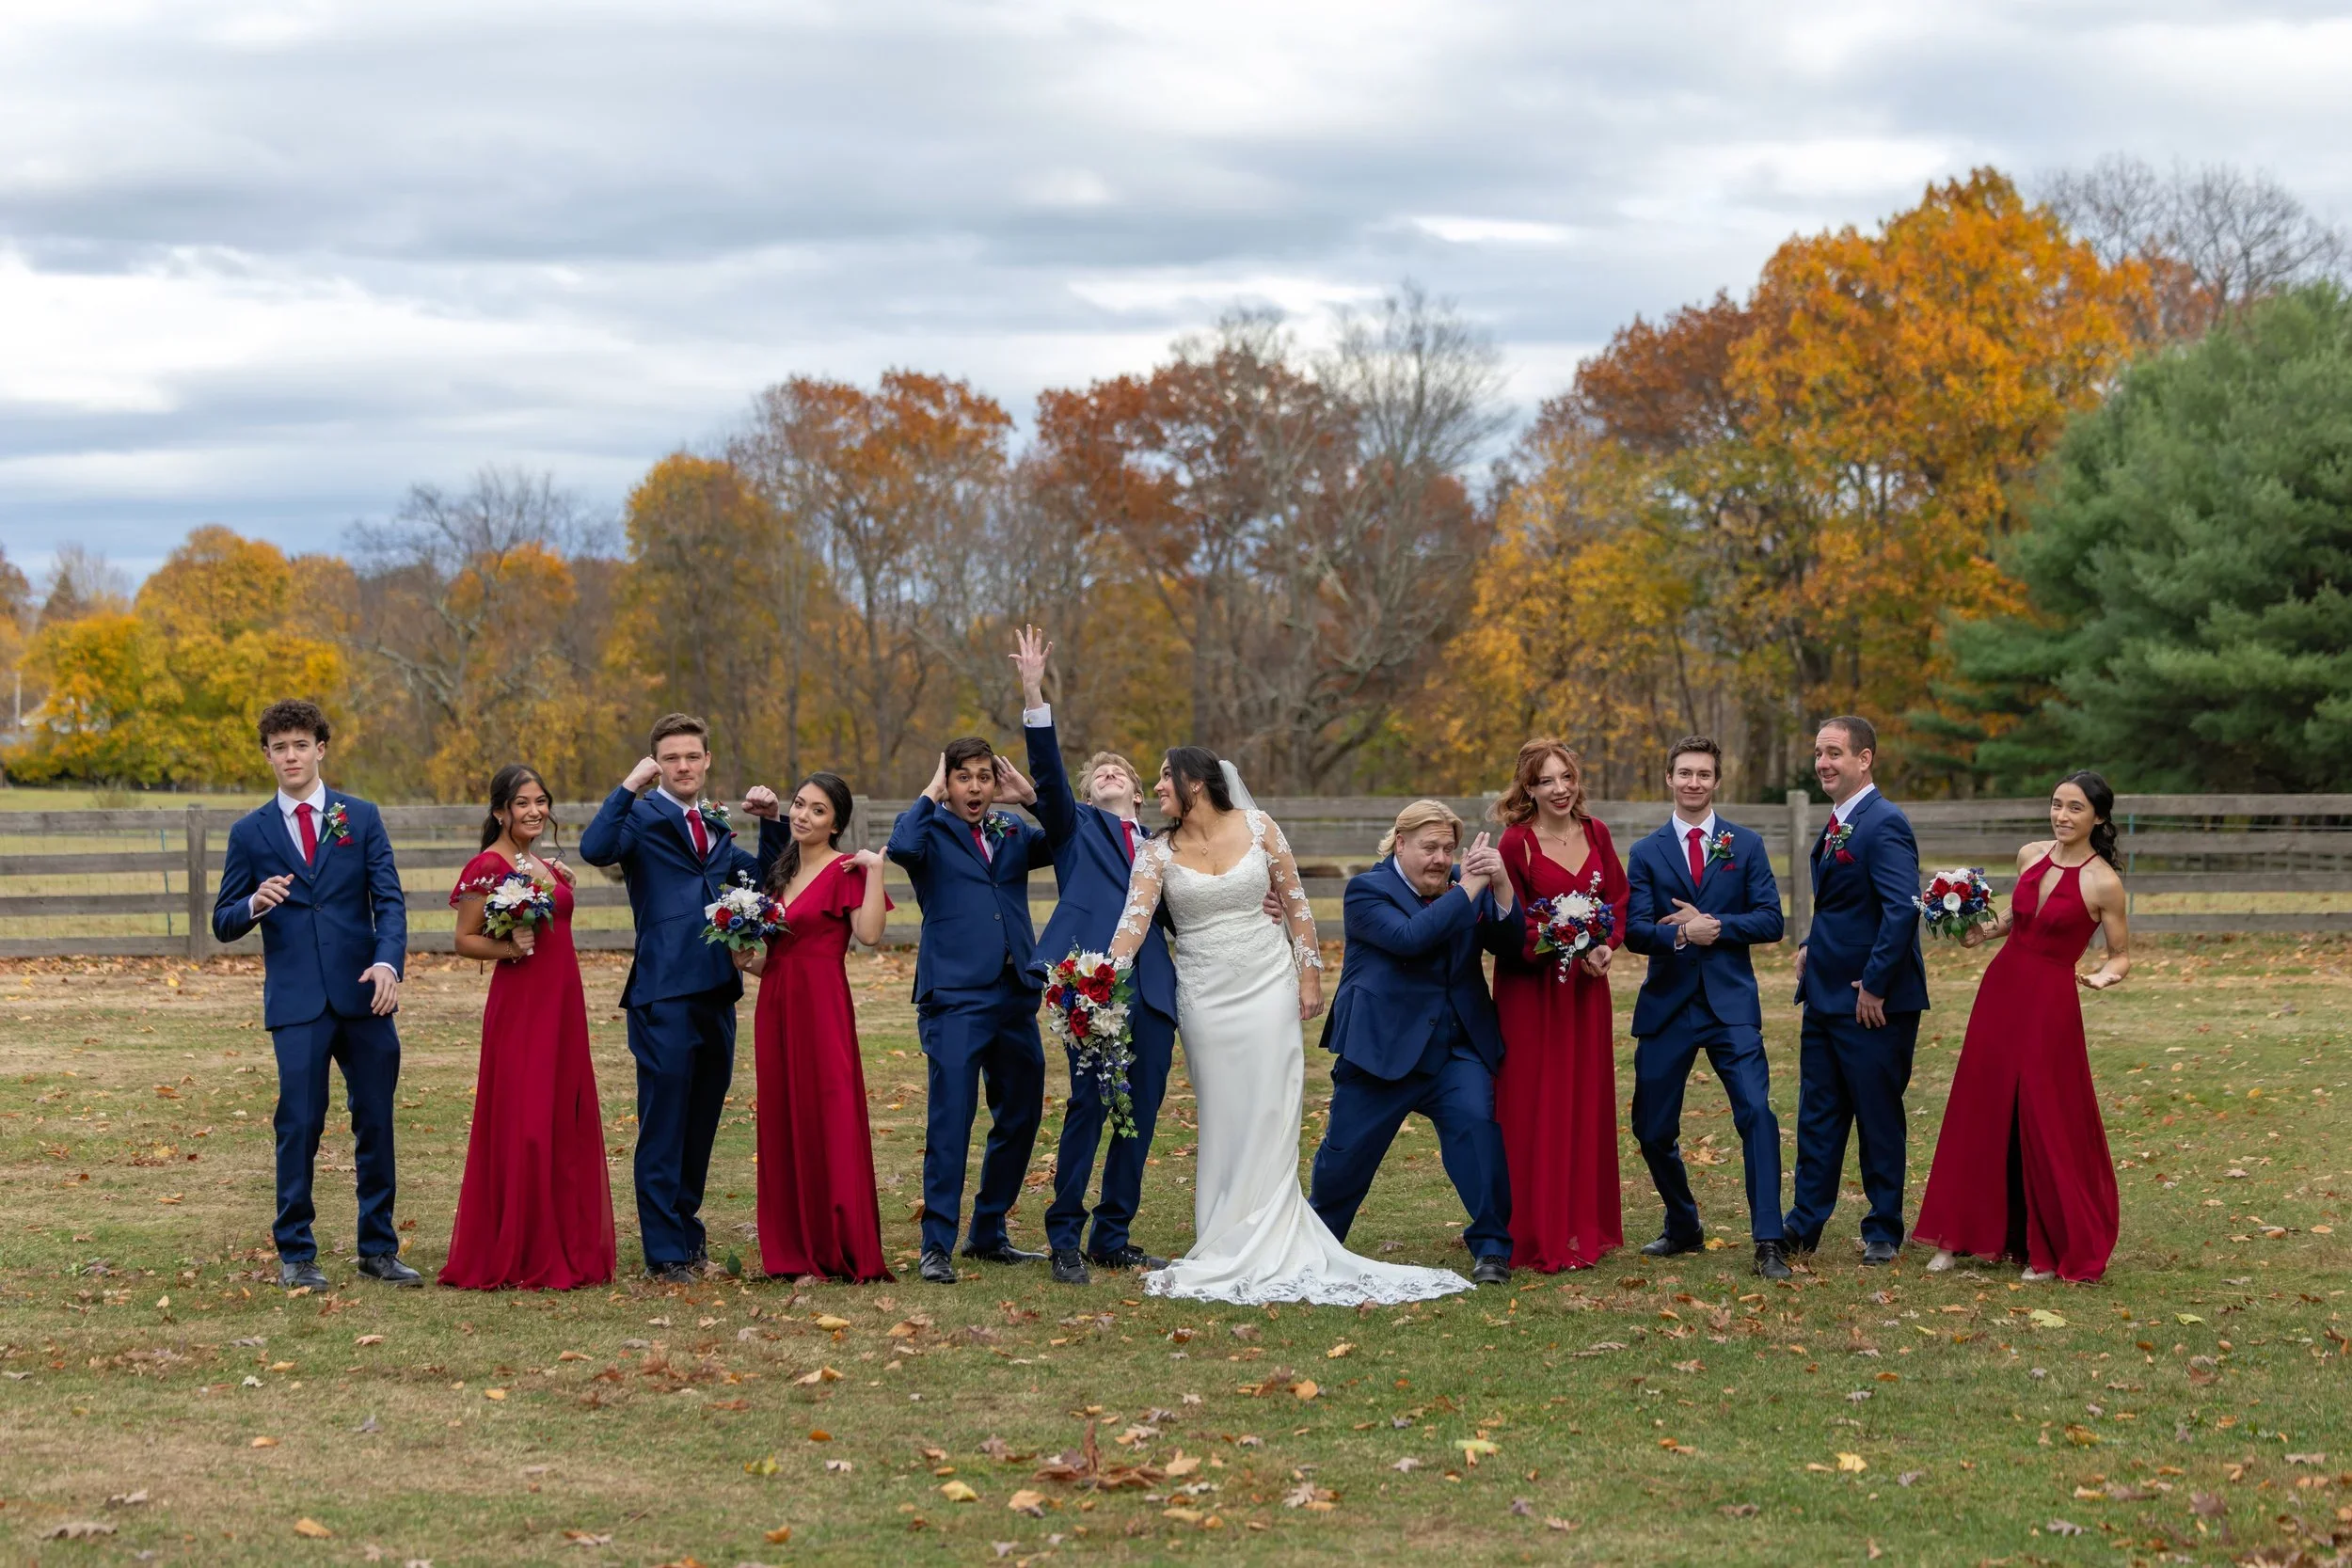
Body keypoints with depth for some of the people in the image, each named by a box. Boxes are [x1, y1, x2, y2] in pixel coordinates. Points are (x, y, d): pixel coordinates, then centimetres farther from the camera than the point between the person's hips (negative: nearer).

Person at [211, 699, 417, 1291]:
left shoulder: (360, 818, 9)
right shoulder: (250, 832, 7)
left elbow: (389, 899, 2)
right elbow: (223, 923, 8)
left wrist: (389, 962, -16)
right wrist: (255, 905, -15)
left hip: (363, 994, 1)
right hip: (296, 1002, -1)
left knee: (376, 1123, 6)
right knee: (299, 1125, -4)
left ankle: (378, 1247, 16)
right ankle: (295, 1253, 6)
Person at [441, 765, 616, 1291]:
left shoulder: (548, 866, 15)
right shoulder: (489, 866, -8)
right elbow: (464, 940, -10)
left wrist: (563, 884, 13)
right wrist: (509, 948, -22)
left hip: (563, 1001, 8)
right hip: (519, 1004, -8)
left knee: (566, 1125, 9)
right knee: (522, 1125, -7)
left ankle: (567, 1250, 16)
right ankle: (516, 1259, -1)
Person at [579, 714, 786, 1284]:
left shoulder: (716, 826, 20)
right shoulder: (642, 815, -1)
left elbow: (765, 877, 24)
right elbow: (595, 849, -20)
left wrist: (771, 822, 11)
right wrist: (630, 786, -23)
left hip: (717, 990, 7)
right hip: (664, 995, -7)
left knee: (702, 1123, 13)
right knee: (663, 1125, -4)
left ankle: (685, 1226, 26)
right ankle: (665, 1251, -1)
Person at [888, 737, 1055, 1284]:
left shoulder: (1013, 832, 16)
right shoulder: (932, 830, 3)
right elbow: (902, 846, -20)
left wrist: (1030, 796, 0)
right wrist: (932, 792, -7)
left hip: (1016, 994, 6)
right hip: (955, 997, -6)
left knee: (1021, 1117, 11)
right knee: (951, 1117, -11)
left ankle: (989, 1234, 24)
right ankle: (937, 1245, -8)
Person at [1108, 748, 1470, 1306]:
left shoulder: (1257, 827, -3)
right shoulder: (1158, 852, -3)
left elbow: (1295, 902, 3)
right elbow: (1134, 921, -13)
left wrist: (1309, 975, 0)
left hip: (1268, 985, -1)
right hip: (1205, 994, 1)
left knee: (1269, 1115, -2)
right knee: (1222, 1119, 4)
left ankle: (1260, 1248, 2)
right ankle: (1225, 1249, 9)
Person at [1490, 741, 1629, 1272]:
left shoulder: (1596, 834, 5)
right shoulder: (1516, 843, -10)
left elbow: (1618, 898, 9)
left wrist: (1605, 945, -8)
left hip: (1587, 987, 5)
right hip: (1531, 989, -5)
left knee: (1588, 1104, 9)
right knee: (1536, 1109, -3)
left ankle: (1585, 1227, 19)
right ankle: (1539, 1238, 3)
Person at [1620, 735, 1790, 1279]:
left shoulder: (1746, 845, 7)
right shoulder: (1647, 852, 8)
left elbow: (1770, 921, -2)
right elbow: (1634, 928, -4)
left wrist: (1713, 925, -13)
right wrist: (1682, 934, -21)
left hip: (1730, 1004, -2)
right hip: (1666, 1006, 2)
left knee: (1757, 1112, -16)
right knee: (1652, 1130, 5)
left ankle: (1768, 1242, -14)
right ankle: (1683, 1227, 28)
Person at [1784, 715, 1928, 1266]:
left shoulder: (1884, 824, -17)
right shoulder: (1835, 826, 13)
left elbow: (1902, 908, -25)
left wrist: (1874, 985, -22)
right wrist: (1811, 946, 9)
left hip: (1873, 1003, -9)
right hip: (1826, 995, 9)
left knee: (1879, 1118, 3)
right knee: (1817, 1116, 13)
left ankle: (1883, 1233, 14)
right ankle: (1804, 1225, 20)